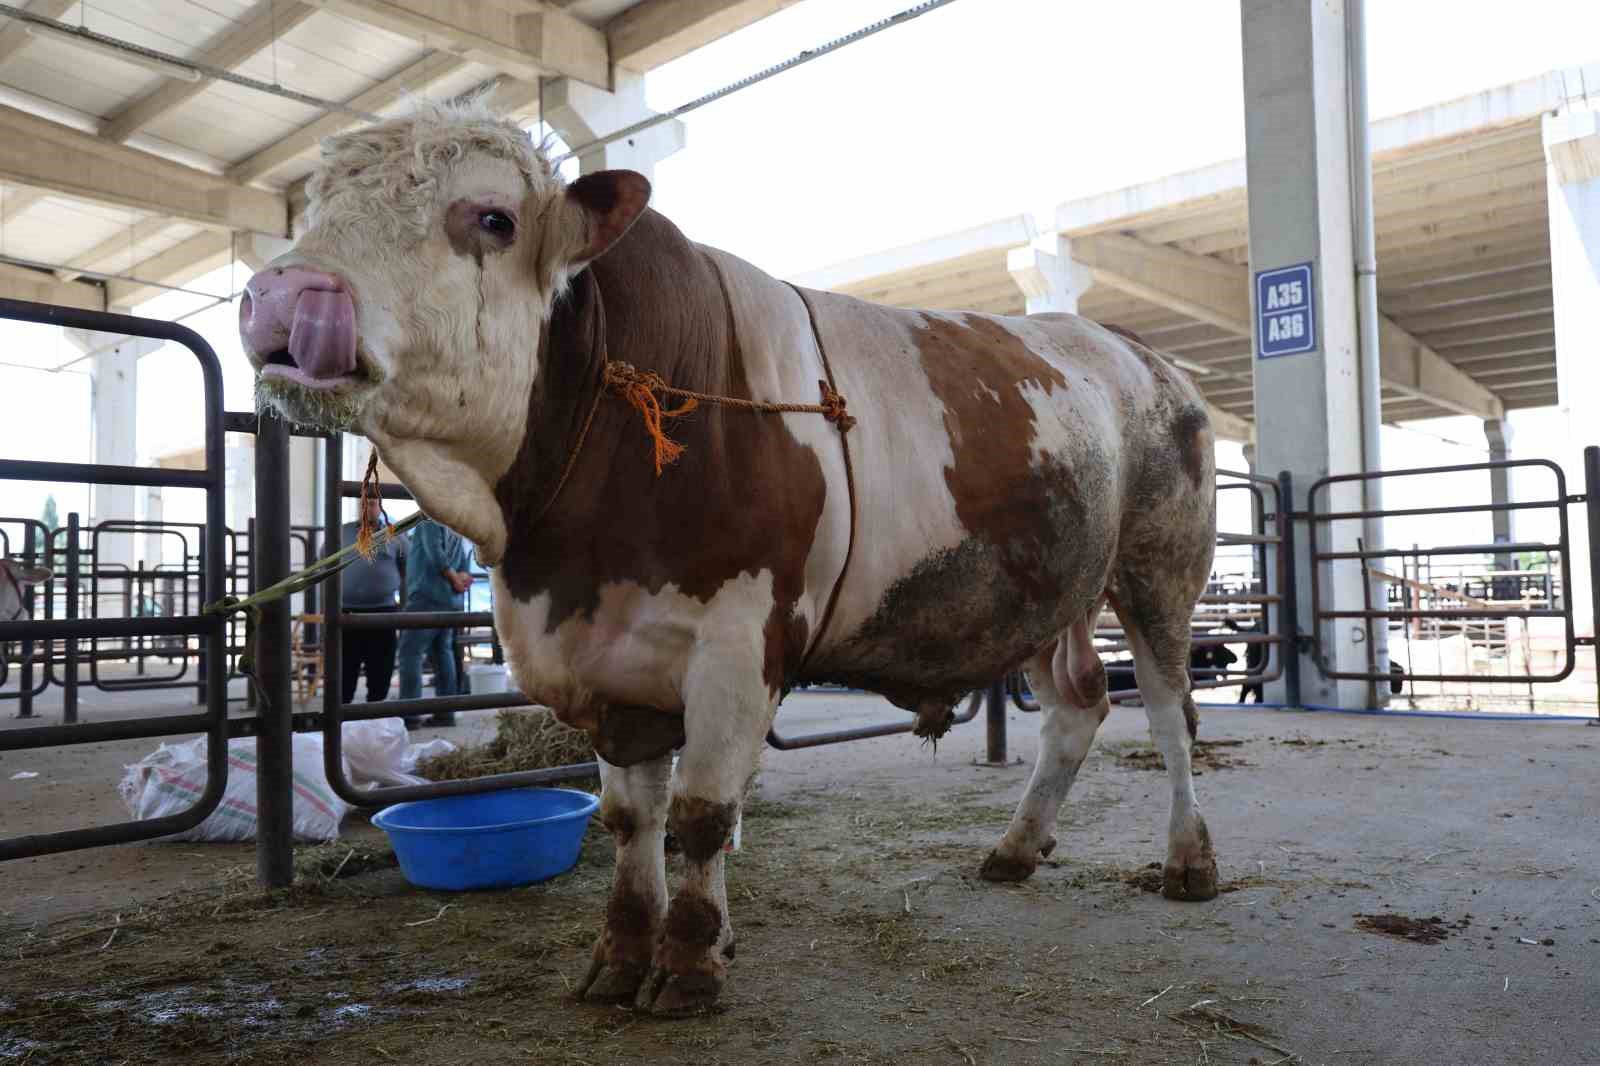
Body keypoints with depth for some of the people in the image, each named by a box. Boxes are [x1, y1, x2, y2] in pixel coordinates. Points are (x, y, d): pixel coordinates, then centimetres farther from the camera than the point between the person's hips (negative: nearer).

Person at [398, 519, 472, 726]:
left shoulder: (431, 523, -3)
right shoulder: (457, 533, 20)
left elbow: (435, 552, -15)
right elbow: (463, 567, 18)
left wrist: (456, 579, -5)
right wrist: (459, 578, -1)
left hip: (427, 596, -8)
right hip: (452, 601, 8)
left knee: (410, 652, -7)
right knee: (443, 653, 10)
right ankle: (446, 712, 9)